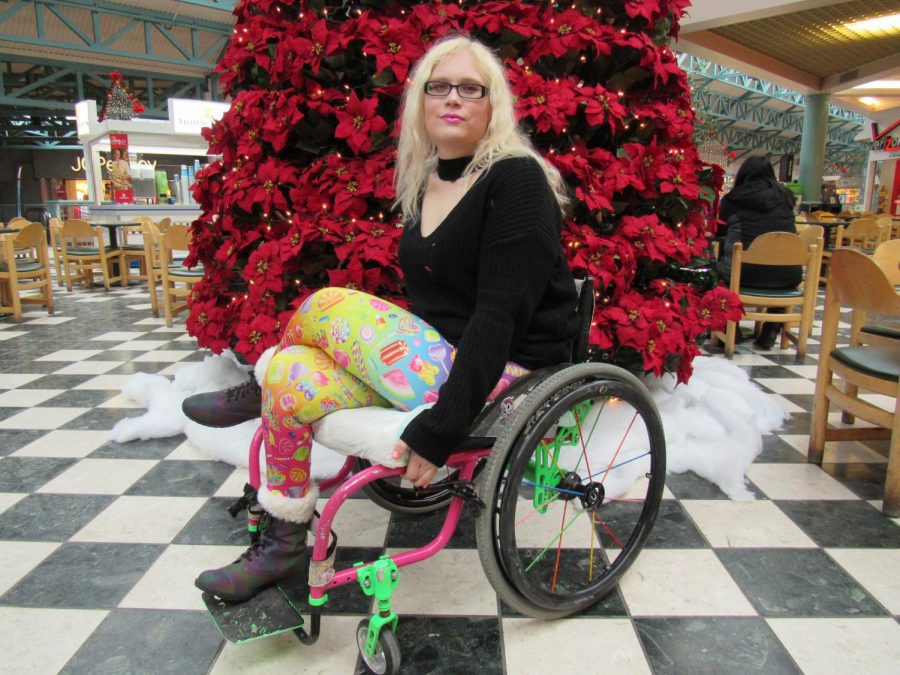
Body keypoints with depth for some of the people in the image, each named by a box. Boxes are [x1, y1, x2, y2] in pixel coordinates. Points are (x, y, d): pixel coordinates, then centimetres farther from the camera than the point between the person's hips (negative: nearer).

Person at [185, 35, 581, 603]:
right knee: (289, 379, -10)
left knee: (327, 306, -18)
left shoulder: (516, 179, -13)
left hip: (503, 374, -7)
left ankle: (257, 394, 13)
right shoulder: (424, 182, 12)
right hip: (433, 356, 8)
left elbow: (501, 315, -22)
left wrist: (441, 429, -25)